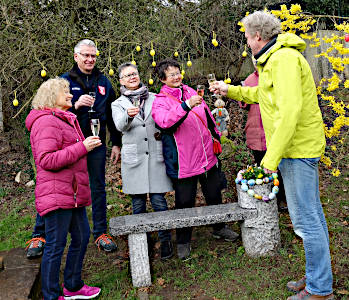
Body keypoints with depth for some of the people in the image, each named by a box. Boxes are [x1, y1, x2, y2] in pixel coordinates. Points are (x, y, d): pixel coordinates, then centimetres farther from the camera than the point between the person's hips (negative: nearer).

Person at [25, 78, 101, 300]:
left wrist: (87, 144, 15)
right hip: (57, 195, -11)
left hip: (73, 194, 11)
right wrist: (82, 147, -22)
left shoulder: (66, 120, 21)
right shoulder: (47, 122, -14)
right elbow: (46, 160, -24)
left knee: (82, 237, 18)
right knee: (55, 246, 0)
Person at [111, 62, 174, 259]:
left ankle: (165, 240, 14)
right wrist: (129, 115, -32)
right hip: (133, 158, 0)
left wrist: (161, 131, -1)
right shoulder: (118, 104, 8)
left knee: (159, 201, -1)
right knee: (138, 203, 7)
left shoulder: (154, 98, 12)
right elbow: (120, 126, -12)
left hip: (156, 156, 0)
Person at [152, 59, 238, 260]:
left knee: (214, 195, 18)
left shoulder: (191, 92, 11)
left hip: (207, 157, 6)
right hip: (183, 163, -5)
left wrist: (216, 136, 23)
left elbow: (208, 117, 22)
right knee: (185, 202, 4)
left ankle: (219, 228, 41)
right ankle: (183, 241, 23)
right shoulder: (160, 101, -7)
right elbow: (165, 122, -29)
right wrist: (186, 106, -39)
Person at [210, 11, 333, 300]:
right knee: (312, 214, 16)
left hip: (297, 148, -11)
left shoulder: (283, 58, -17)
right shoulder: (276, 59, 18)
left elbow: (290, 110, -26)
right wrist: (230, 90, 31)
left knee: (305, 219, -3)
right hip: (303, 146, 11)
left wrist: (272, 156, -25)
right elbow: (261, 94, 32)